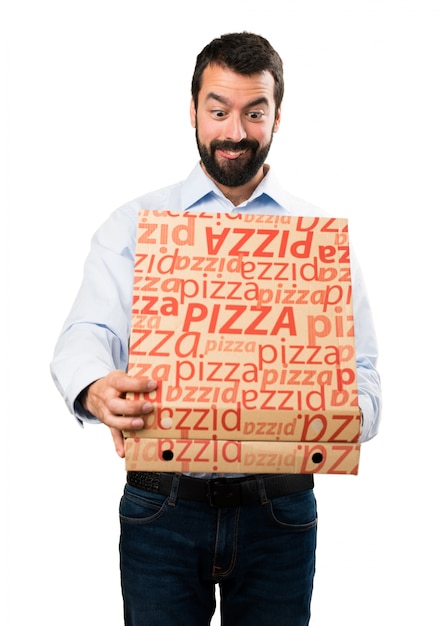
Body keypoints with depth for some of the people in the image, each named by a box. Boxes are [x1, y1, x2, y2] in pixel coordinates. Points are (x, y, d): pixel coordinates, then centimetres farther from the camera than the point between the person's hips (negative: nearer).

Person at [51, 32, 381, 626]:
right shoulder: (135, 224, 3)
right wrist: (97, 390, -32)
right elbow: (89, 333, -9)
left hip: (280, 509, 1)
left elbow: (360, 365, 1)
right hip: (163, 505, 0)